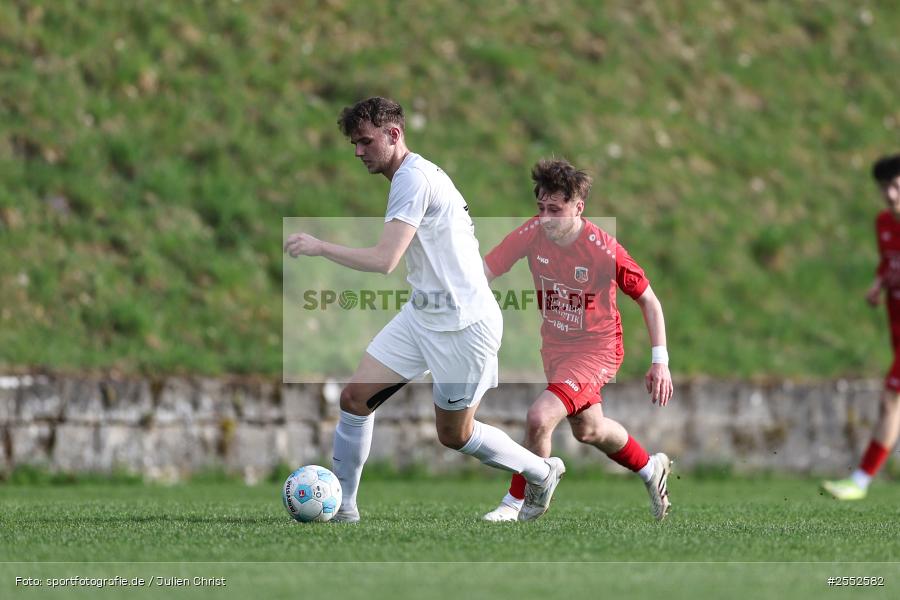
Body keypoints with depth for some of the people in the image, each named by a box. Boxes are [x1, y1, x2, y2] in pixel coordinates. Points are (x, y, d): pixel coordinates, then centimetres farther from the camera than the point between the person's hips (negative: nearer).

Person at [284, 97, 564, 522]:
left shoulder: (413, 178, -21)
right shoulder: (416, 175, 10)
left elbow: (383, 260, -29)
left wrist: (319, 247, -22)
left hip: (463, 327, -10)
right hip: (421, 315, 10)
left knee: (454, 435, 5)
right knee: (355, 396, -2)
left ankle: (542, 472, 28)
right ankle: (342, 507, 5)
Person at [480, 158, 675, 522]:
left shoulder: (604, 251, -26)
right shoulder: (532, 234, -15)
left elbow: (648, 300, -14)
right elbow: (484, 270, -18)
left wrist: (660, 361, -15)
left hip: (596, 349, -6)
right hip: (555, 346, 6)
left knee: (540, 417, -24)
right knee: (588, 430, 24)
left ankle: (516, 503, -2)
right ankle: (651, 469, 53)